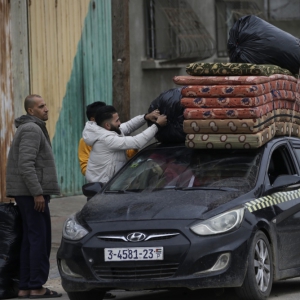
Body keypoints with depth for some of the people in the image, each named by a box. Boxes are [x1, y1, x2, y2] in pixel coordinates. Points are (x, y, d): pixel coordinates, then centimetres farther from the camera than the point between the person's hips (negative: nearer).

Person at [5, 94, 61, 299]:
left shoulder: (34, 129, 20)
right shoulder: (32, 129, -13)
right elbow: (25, 164, -22)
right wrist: (37, 193, -23)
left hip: (29, 192, 10)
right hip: (32, 192, -10)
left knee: (30, 239, 10)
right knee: (40, 238, -9)